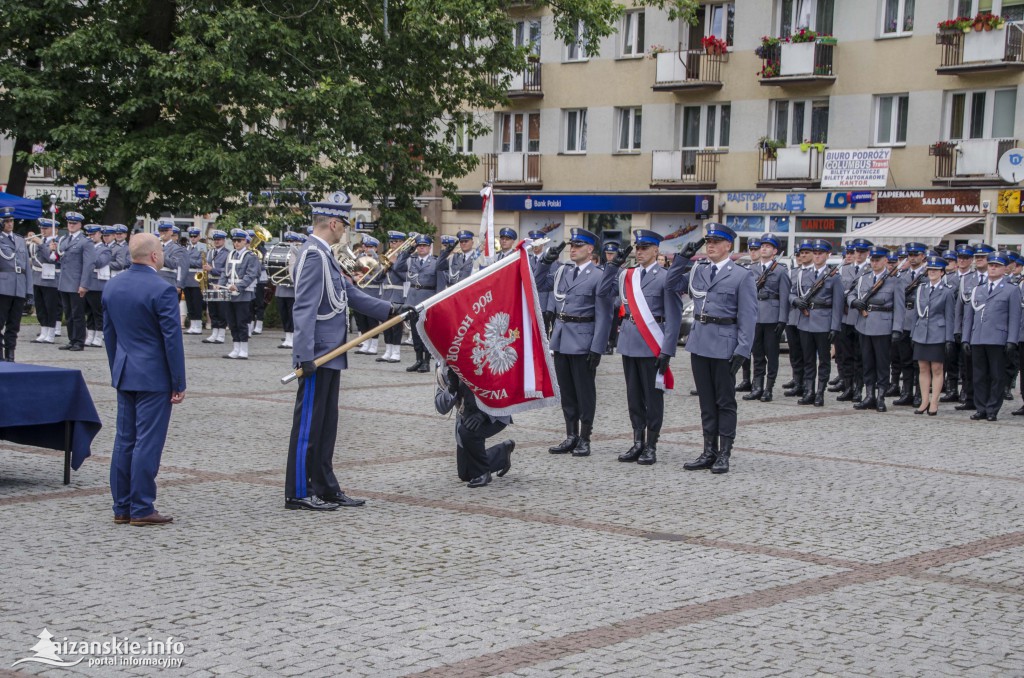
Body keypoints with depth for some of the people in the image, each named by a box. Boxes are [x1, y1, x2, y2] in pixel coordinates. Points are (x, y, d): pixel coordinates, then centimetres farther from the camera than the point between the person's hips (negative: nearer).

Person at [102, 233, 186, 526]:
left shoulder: (112, 286, 7)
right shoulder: (162, 290, -16)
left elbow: (109, 333, 14)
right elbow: (172, 339, -15)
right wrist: (179, 384, -8)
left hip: (124, 374, 7)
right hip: (154, 377, -7)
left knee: (124, 441, 11)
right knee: (147, 442, -3)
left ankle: (121, 508, 16)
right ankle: (141, 509, 0)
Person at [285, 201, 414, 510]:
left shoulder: (324, 255, 16)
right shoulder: (314, 255, -16)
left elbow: (351, 294, 18)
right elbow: (304, 308, -23)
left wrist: (392, 310, 14)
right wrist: (305, 355, -27)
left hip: (329, 355, 10)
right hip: (317, 356, -10)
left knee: (326, 424, 14)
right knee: (308, 423, -3)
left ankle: (325, 488, 21)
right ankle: (298, 493, 3)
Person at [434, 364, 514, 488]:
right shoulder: (443, 372, -14)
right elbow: (441, 408, -16)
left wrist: (482, 414, -35)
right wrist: (451, 389, -36)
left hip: (495, 415, -6)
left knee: (466, 432, -38)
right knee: (465, 474, 8)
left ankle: (482, 473, -15)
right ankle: (503, 451, 33)